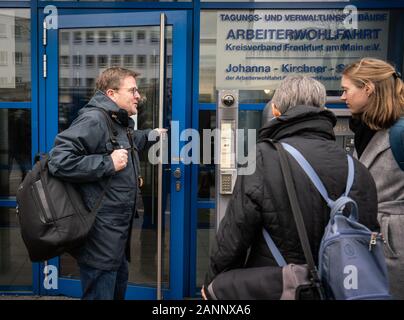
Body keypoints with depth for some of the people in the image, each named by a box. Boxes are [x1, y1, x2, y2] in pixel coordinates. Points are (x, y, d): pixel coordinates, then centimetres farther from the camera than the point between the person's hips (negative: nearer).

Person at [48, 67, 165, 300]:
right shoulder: (93, 119, -18)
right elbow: (59, 161, -28)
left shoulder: (121, 123, 14)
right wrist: (108, 164, -23)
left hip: (119, 231, 10)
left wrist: (150, 136, 26)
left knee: (119, 290, 27)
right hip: (101, 233, -10)